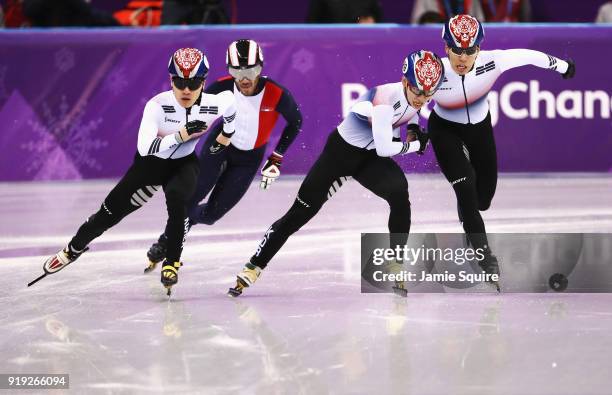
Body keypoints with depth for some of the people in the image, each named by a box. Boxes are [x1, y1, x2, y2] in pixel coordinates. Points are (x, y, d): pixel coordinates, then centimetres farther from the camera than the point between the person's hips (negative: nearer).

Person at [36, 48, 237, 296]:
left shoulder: (213, 105, -23)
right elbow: (145, 148, -40)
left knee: (177, 197, -33)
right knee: (112, 210, 3)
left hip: (183, 164, 1)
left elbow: (230, 98, 3)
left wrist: (227, 133, 14)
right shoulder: (158, 105, -31)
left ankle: (172, 262, -16)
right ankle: (74, 249, 30)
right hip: (151, 163, 0)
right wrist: (181, 135, -49)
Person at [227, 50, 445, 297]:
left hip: (371, 157, 5)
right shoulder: (385, 99, -32)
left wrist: (413, 127, 2)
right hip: (341, 151, -5)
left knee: (399, 194, -24)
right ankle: (253, 268, 11)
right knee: (300, 213, 0)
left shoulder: (417, 92, -10)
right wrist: (415, 145, -20)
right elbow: (384, 148, -32)